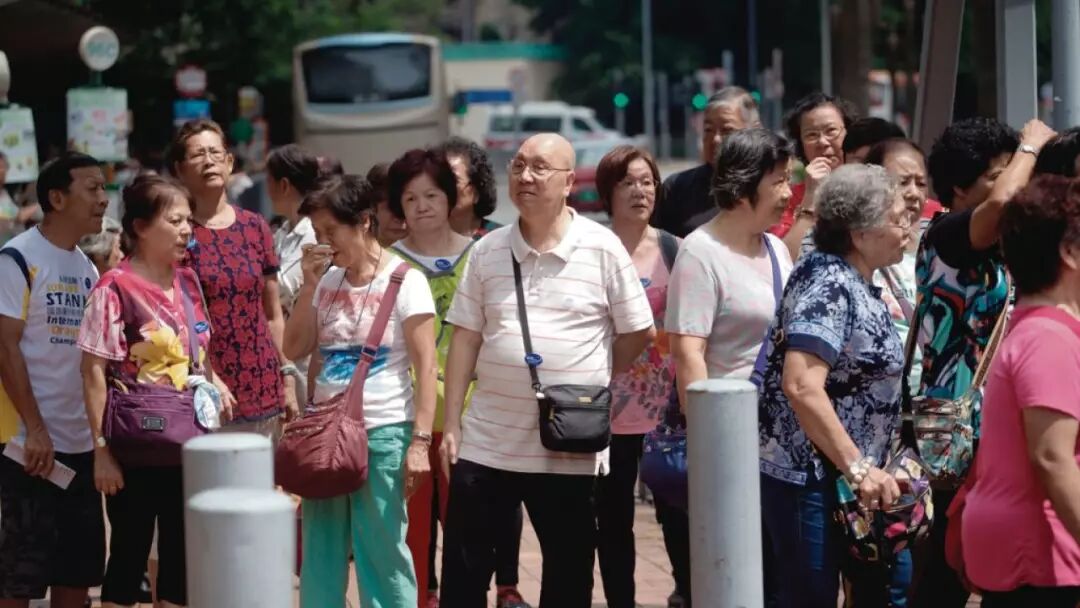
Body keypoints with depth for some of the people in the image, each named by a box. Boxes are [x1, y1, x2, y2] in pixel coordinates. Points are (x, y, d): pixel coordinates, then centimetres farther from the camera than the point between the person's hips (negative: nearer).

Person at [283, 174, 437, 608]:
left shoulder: (404, 281, -6)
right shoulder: (327, 280, 10)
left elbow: (425, 367, -9)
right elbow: (295, 349, 9)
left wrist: (420, 441, -15)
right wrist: (309, 284, 0)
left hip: (384, 433, -5)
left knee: (383, 552, -2)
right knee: (320, 550, 7)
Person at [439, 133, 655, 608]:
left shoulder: (602, 249, -5)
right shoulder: (486, 251, 4)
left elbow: (638, 332, 2)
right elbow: (465, 341, 5)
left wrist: (591, 384, 4)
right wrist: (450, 426, 2)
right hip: (486, 440, 3)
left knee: (568, 570, 8)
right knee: (463, 565, 6)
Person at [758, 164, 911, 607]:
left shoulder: (860, 285, 11)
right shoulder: (829, 284, -18)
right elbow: (801, 386, -27)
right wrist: (858, 468, -26)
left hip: (847, 476, 10)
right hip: (807, 478, -10)